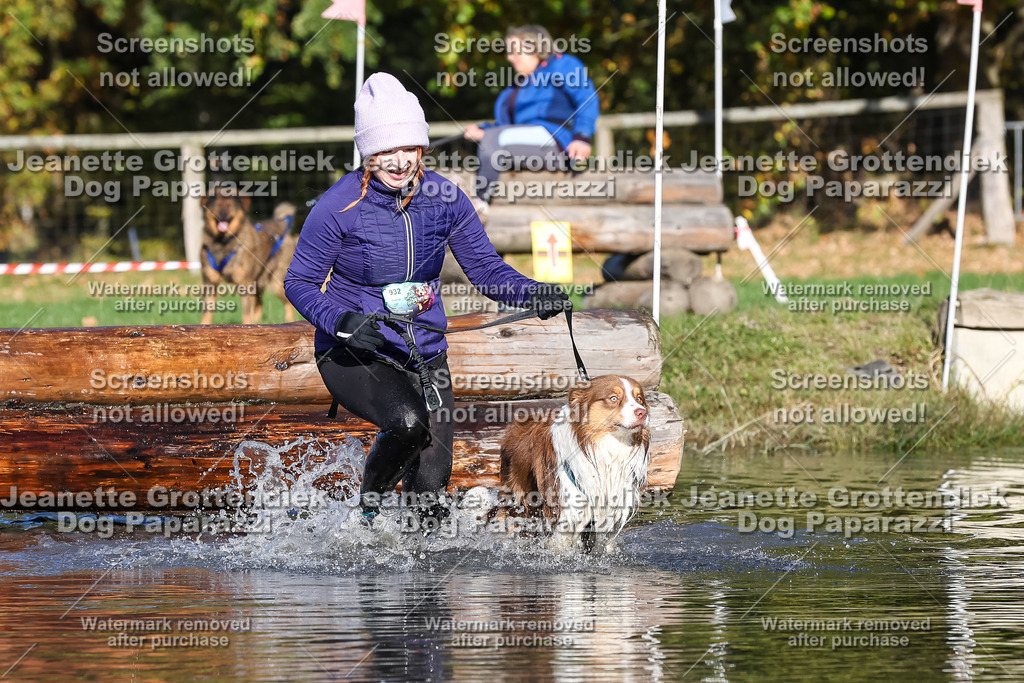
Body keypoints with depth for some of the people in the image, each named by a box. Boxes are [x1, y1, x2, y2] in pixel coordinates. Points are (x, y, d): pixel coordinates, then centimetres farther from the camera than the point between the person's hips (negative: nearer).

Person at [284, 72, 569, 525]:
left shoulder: (444, 198, -4)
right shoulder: (339, 206, -14)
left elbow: (484, 267, 2)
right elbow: (299, 283, -8)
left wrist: (532, 293, -17)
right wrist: (342, 321, -26)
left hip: (424, 356, 4)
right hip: (353, 355, -4)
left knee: (431, 494, -1)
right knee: (408, 422, -33)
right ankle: (368, 514, -7)